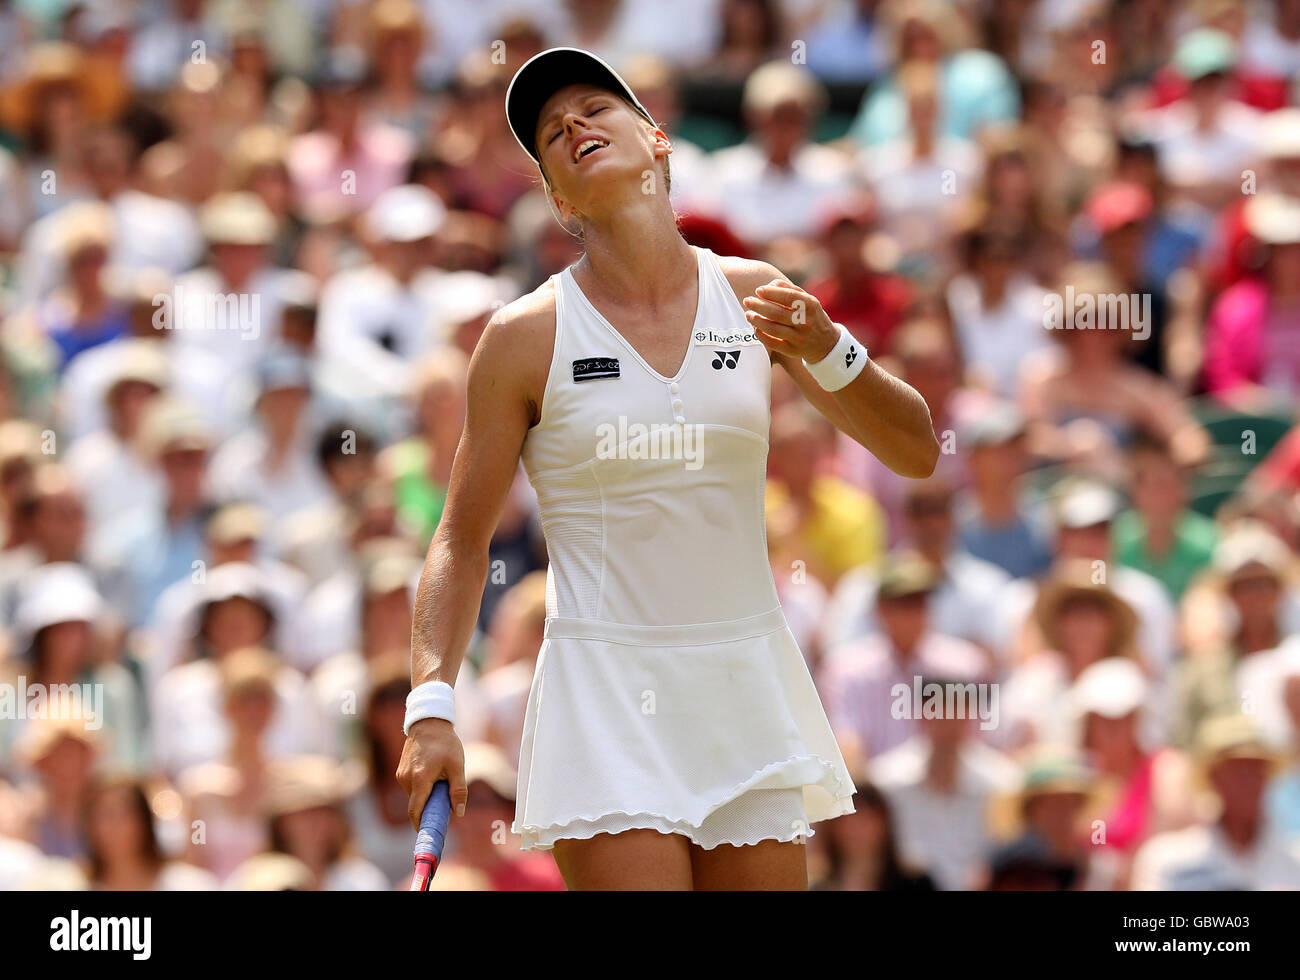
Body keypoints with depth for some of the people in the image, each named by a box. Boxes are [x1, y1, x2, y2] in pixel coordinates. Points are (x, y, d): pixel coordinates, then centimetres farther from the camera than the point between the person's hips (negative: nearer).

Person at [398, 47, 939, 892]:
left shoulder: (752, 295, 4)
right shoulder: (527, 337, -3)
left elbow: (917, 452, 4)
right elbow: (462, 539, 2)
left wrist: (826, 351, -14)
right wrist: (432, 704, -11)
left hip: (750, 695, 3)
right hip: (608, 705, -3)